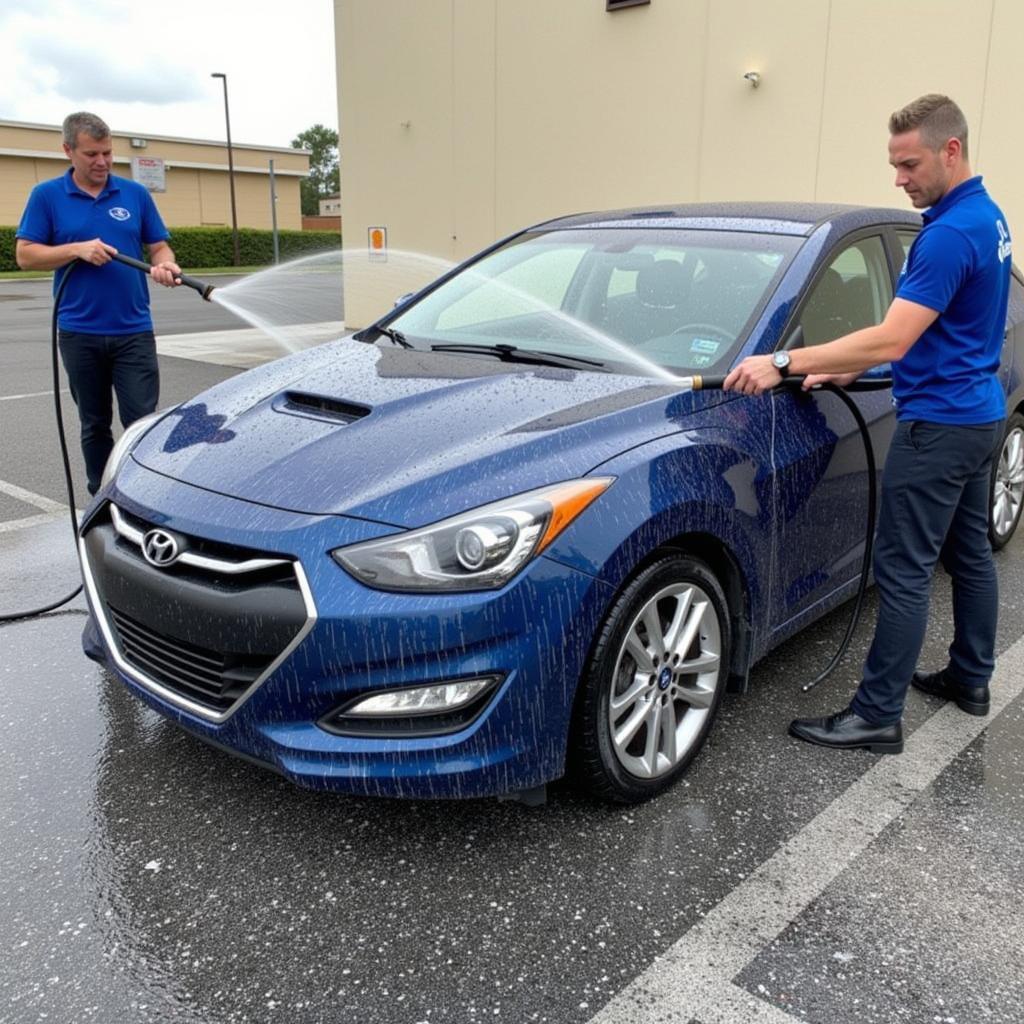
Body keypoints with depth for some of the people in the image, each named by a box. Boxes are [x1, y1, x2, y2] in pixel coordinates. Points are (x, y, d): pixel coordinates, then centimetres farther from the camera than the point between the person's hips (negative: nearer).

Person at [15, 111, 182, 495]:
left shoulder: (135, 194, 6)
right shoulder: (47, 196, 2)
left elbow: (159, 246, 8)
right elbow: (25, 255, -1)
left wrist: (164, 265, -16)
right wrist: (77, 249, -16)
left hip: (134, 330, 0)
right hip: (80, 333, 0)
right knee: (94, 425, 11)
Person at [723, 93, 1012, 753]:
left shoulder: (951, 234, -21)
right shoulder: (987, 216, 11)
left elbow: (892, 341, -27)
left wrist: (783, 364, -27)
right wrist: (848, 369, 9)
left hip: (938, 425, -11)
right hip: (979, 412, 11)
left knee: (904, 570, -6)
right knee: (969, 551, 18)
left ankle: (878, 716, 2)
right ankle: (971, 679, 32)